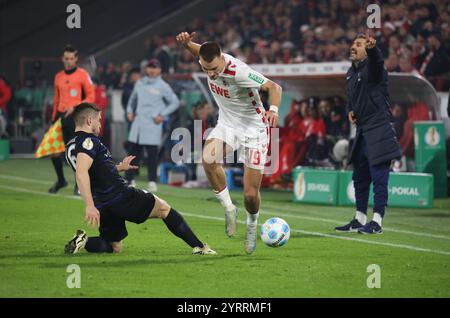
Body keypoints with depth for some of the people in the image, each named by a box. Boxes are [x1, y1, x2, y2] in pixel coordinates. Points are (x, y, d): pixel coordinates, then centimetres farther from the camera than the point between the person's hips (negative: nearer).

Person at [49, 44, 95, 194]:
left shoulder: (83, 75, -2)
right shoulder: (59, 76, 15)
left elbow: (91, 97, -5)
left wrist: (75, 107, -16)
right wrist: (54, 118, 15)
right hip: (61, 117, 5)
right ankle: (60, 180, 23)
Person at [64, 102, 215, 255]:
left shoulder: (71, 146, 15)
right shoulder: (88, 141, -14)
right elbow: (81, 174, -29)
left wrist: (119, 167, 35)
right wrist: (90, 206, -36)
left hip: (103, 206, 9)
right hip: (119, 196, -9)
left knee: (114, 247, 20)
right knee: (164, 208, 9)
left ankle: (84, 241, -7)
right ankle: (199, 246, 7)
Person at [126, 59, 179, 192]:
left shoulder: (163, 86, -1)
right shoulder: (139, 83, 13)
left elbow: (175, 102, 3)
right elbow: (133, 99, 26)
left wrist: (162, 115, -5)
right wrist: (129, 111, 10)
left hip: (153, 125, -4)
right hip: (137, 122, 4)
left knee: (152, 153, -6)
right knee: (133, 151, 5)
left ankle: (152, 182, 0)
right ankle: (129, 180, 13)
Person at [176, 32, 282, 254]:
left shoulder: (238, 71, -29)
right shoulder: (208, 59, -12)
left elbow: (274, 87, -26)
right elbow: (197, 50, 13)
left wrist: (273, 109, -46)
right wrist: (186, 43, -10)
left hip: (253, 127, -5)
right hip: (227, 124, 5)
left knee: (251, 195, -7)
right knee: (208, 158, -31)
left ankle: (252, 226, 27)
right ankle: (228, 208, -12)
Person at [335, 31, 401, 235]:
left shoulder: (371, 67, -11)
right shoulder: (351, 73, 14)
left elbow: (377, 61, -36)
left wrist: (372, 48, -58)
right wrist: (350, 111, 8)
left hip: (378, 130, -9)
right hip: (362, 131, 9)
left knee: (378, 176, -7)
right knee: (359, 177, 14)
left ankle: (377, 222, -6)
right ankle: (359, 220, 23)